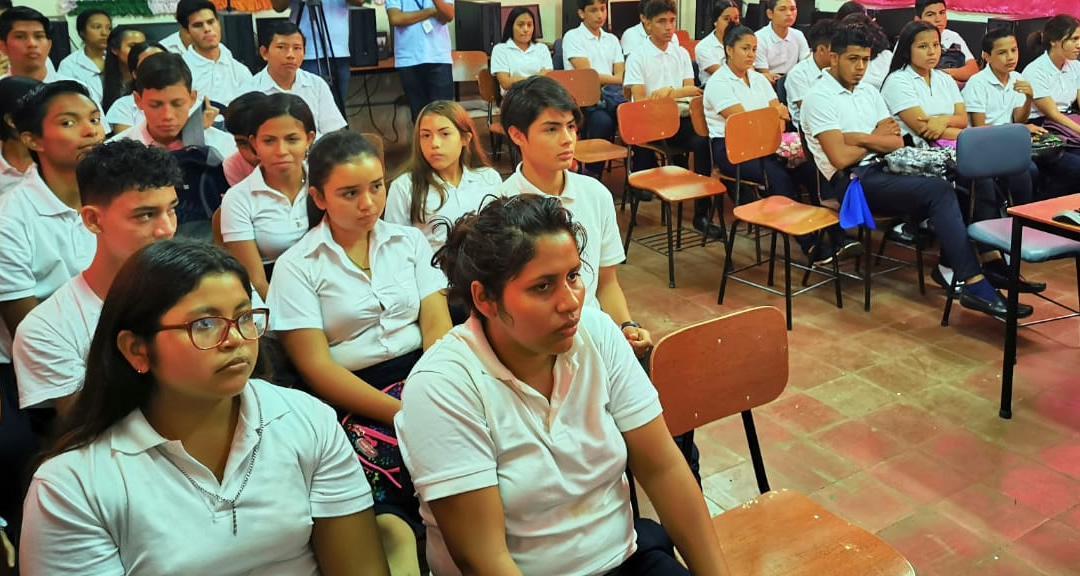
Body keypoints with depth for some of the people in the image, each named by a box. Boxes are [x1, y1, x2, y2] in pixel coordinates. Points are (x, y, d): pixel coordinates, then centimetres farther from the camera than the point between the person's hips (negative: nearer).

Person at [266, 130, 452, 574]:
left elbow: (438, 328, 6)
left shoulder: (410, 241, 12)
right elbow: (317, 368, -5)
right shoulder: (297, 267, 2)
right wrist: (404, 412, -16)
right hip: (354, 400, -4)